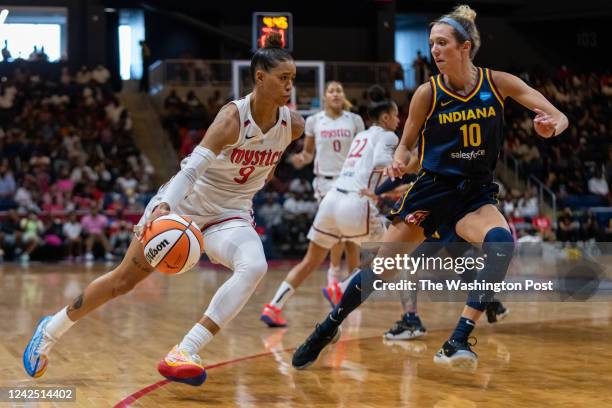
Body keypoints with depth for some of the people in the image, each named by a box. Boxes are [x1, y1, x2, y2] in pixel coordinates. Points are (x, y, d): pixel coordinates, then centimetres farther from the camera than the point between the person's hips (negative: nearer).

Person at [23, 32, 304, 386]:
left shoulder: (293, 125, -10)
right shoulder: (233, 117, -25)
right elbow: (192, 167, -37)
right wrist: (164, 207, -50)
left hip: (229, 215, 3)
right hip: (183, 202, -3)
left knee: (255, 267, -30)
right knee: (124, 279, 5)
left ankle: (185, 353, -29)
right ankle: (50, 331, 28)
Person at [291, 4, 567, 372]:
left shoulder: (498, 83, -7)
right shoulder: (428, 93, -7)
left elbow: (559, 117, -8)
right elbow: (407, 143, 5)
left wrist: (551, 126, -31)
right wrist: (398, 162, -17)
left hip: (476, 193, 0)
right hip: (432, 189, 0)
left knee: (502, 242, -32)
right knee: (382, 267, -2)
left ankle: (458, 341, -28)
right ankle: (330, 326, 25)